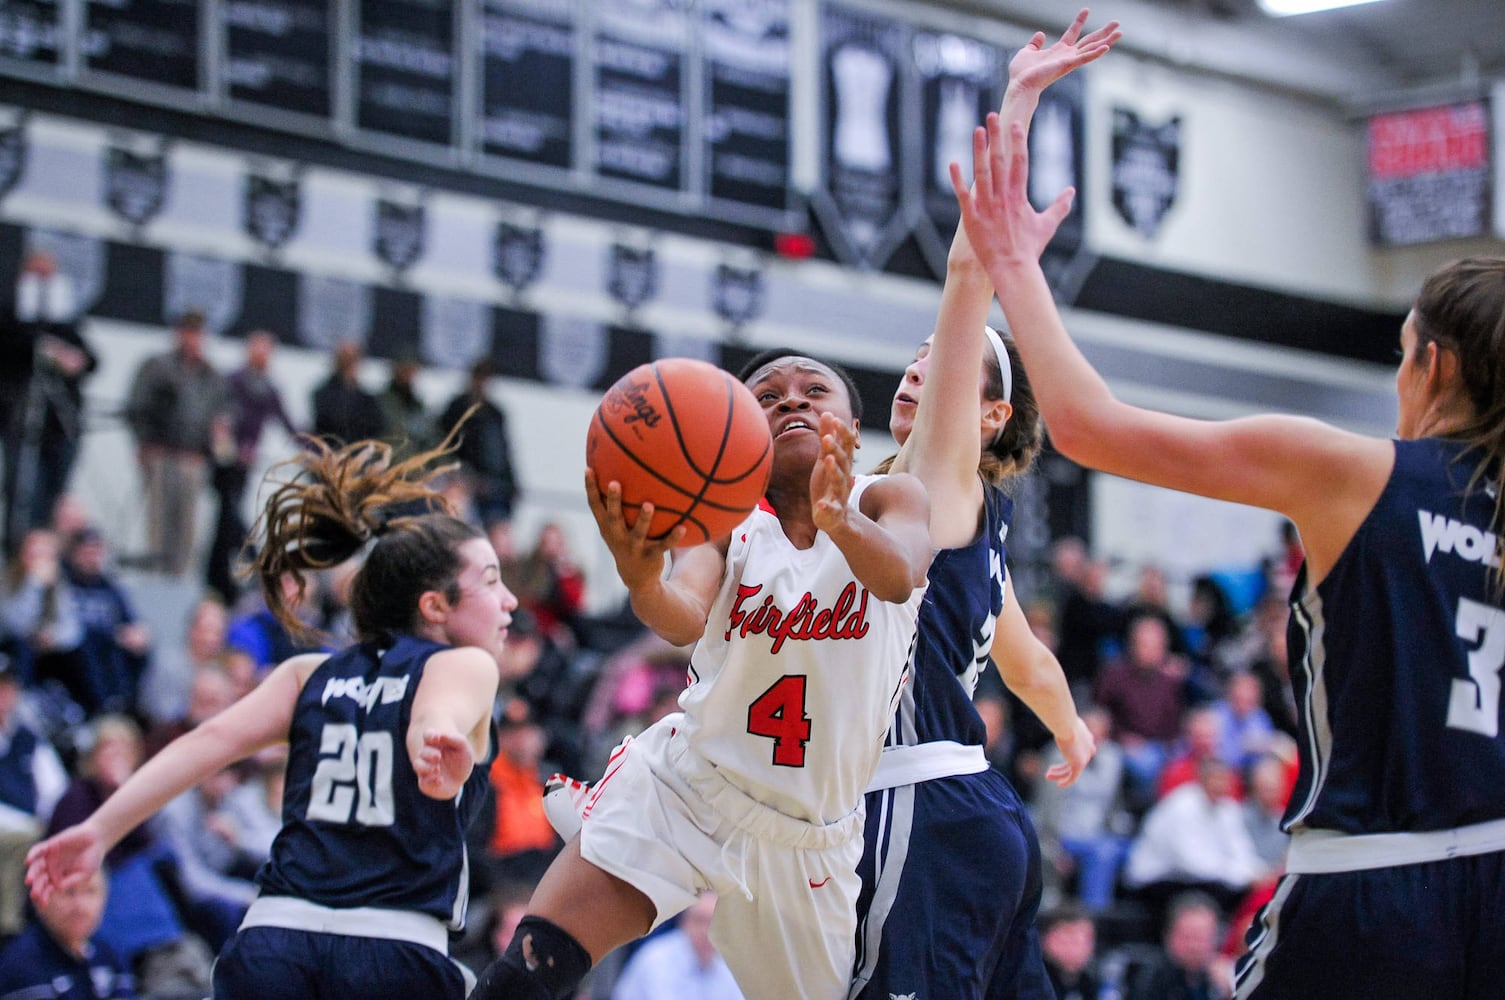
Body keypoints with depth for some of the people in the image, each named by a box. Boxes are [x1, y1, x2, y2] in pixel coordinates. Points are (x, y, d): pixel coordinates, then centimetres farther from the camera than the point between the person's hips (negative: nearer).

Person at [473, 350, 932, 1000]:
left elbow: (899, 575, -30)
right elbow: (686, 620, -23)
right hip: (680, 788, 0)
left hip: (809, 840, 0)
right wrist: (642, 582, -48)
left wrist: (839, 520, -53)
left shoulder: (888, 500, -6)